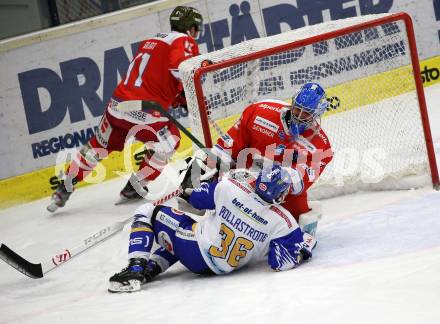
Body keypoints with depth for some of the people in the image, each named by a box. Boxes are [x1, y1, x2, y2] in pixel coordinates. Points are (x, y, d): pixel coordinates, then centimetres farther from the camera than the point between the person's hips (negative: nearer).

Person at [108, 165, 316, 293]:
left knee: (147, 213, 11)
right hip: (221, 268, 3)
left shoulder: (230, 187, -17)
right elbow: (281, 263, -13)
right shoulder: (284, 222, -19)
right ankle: (153, 266, 11)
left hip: (197, 256, -3)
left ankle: (137, 268, -5)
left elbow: (196, 198, 0)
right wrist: (306, 247, 1)